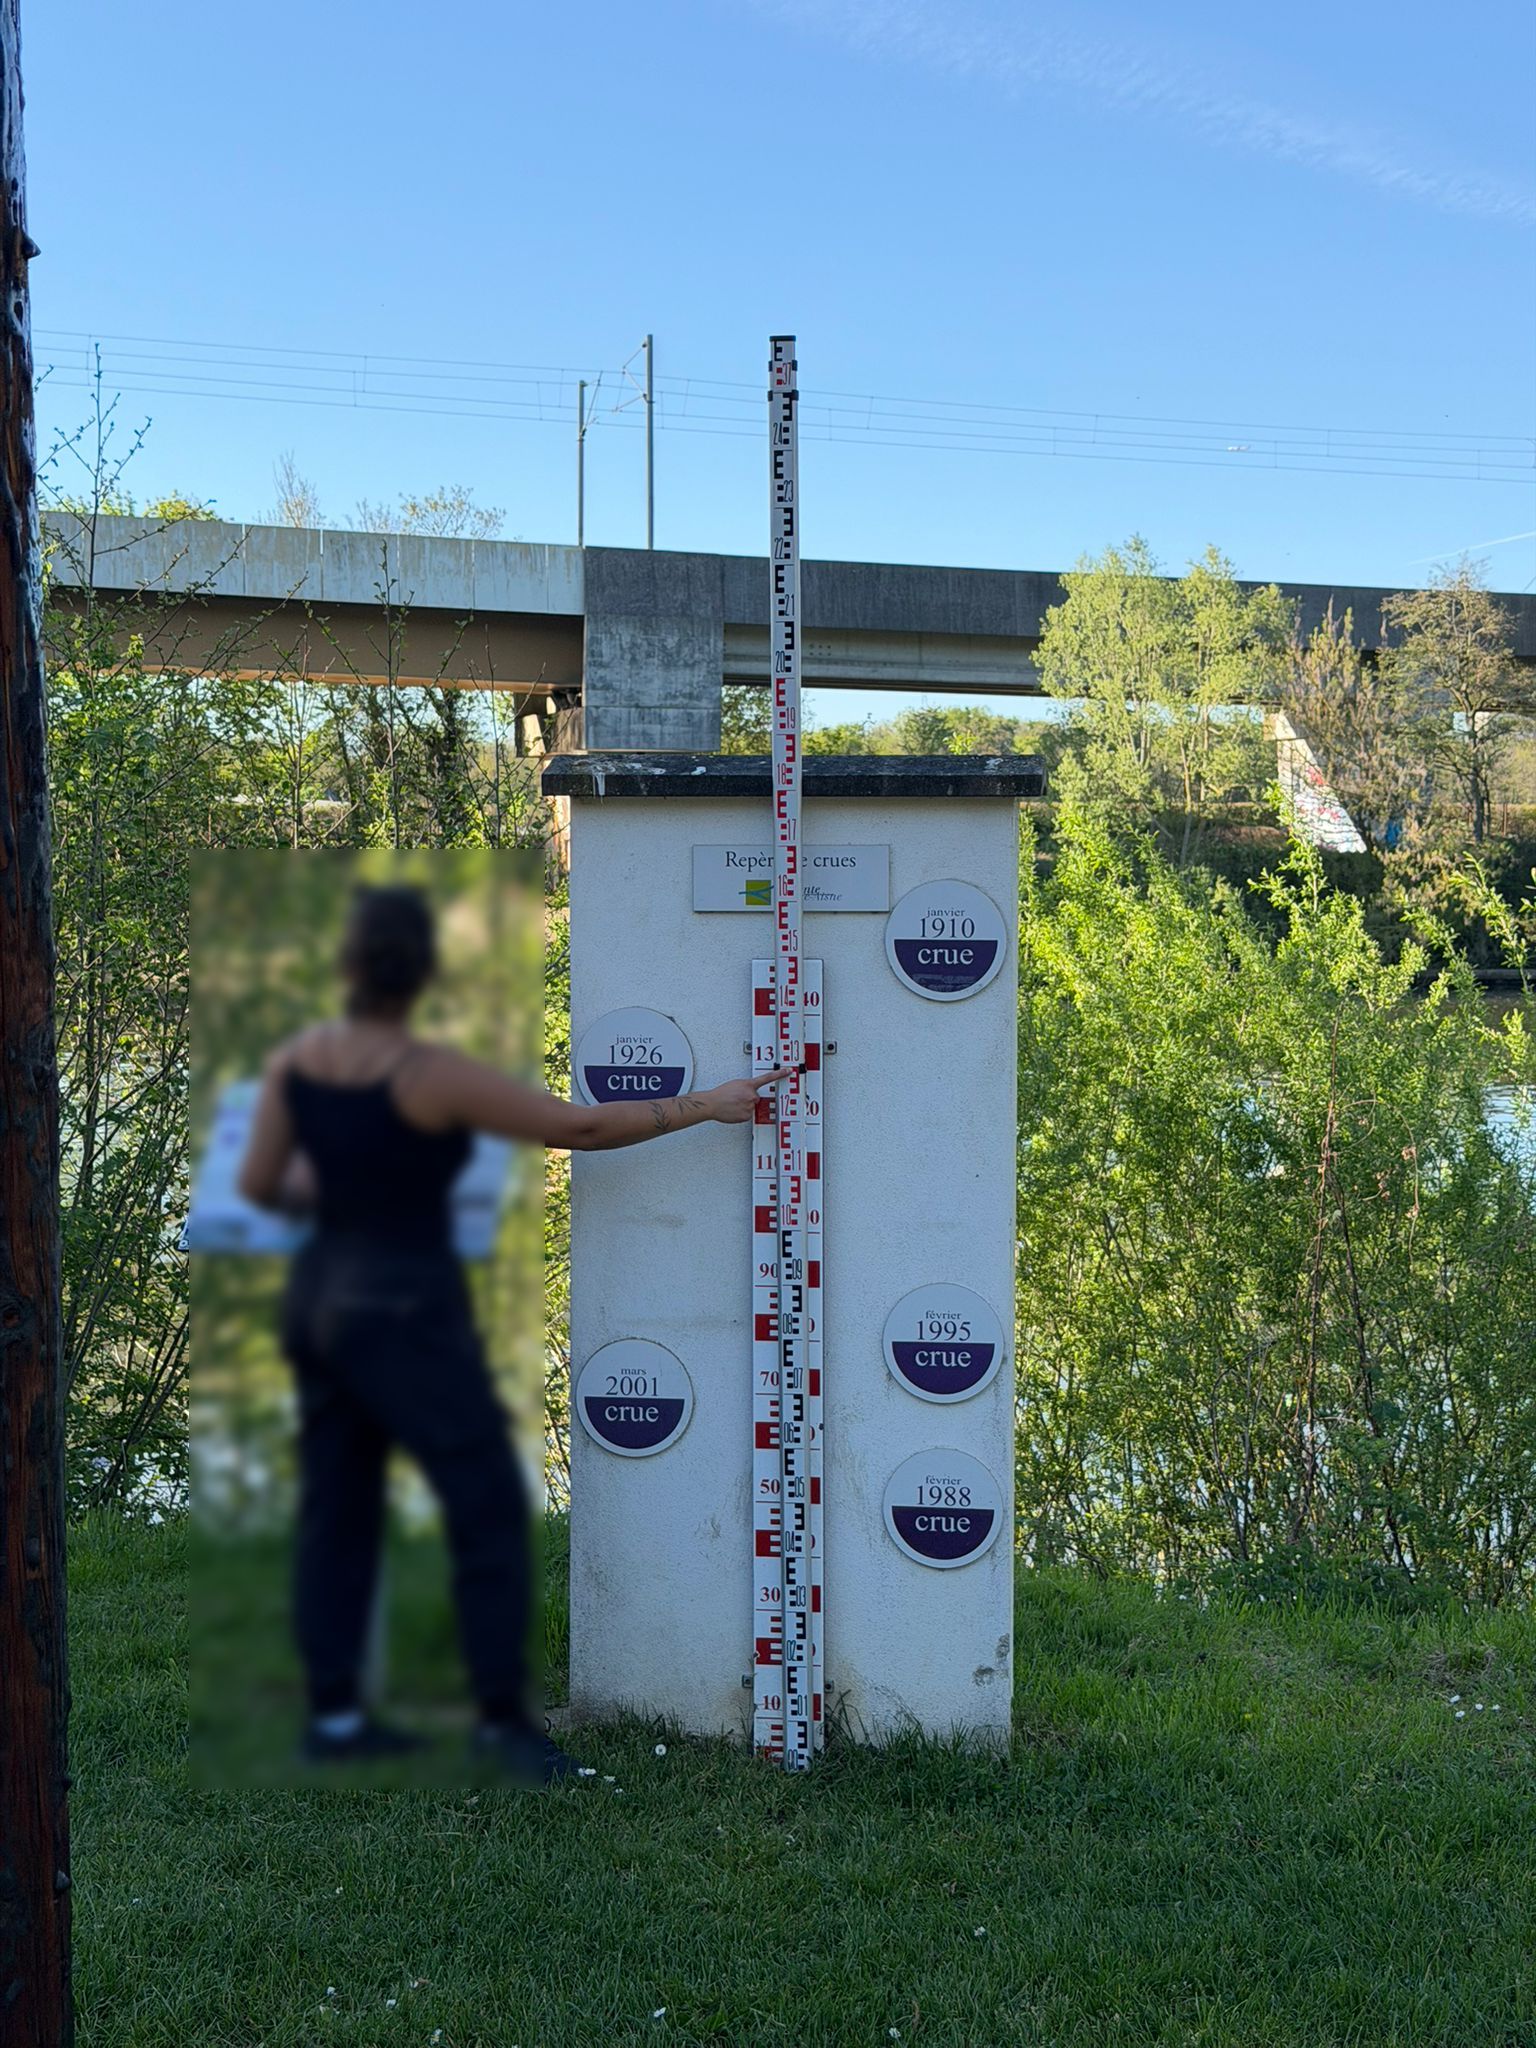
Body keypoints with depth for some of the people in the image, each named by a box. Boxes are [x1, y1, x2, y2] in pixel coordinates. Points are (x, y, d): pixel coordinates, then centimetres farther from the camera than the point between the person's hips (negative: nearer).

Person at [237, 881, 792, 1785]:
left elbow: (260, 1185, 6)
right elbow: (578, 1127, -19)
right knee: (491, 1509, 4)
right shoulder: (433, 1075, -20)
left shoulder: (295, 1059, -2)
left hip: (322, 1296, 7)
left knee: (338, 1508, 15)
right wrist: (704, 1105, -11)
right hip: (408, 1311, -7)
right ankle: (504, 1717, 10)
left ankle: (335, 1711, 22)